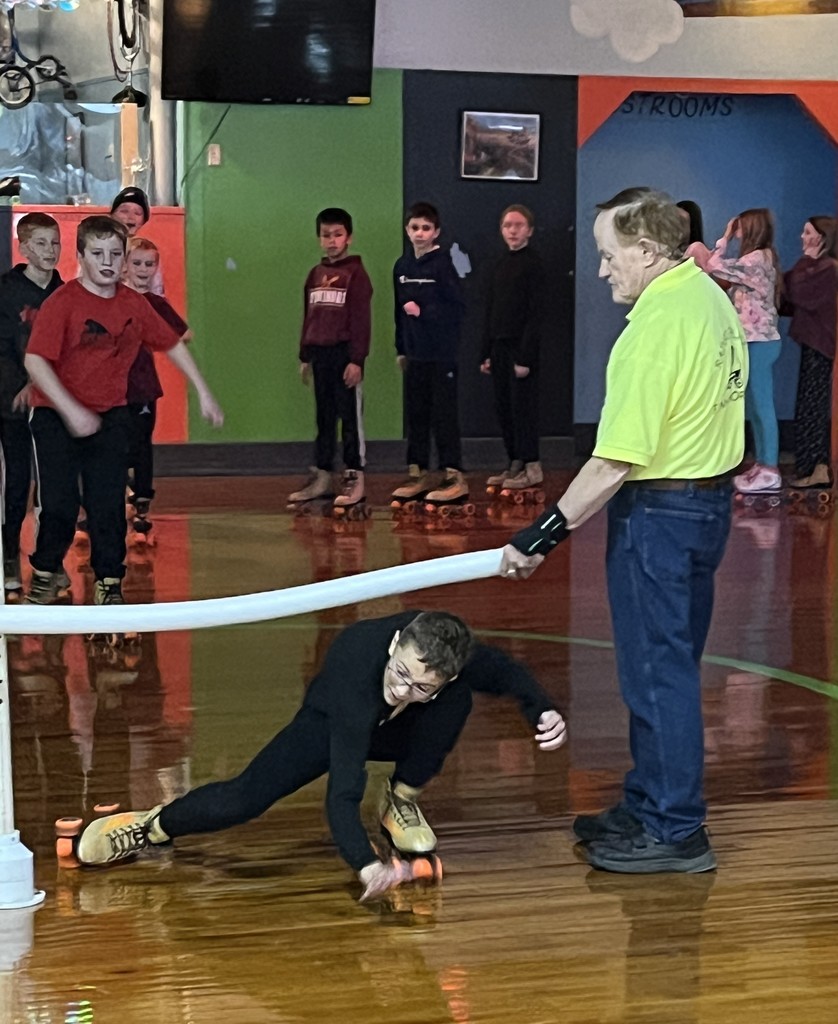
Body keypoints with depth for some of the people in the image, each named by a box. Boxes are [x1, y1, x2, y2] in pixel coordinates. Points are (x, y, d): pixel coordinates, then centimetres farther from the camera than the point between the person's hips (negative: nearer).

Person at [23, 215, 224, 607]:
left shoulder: (134, 304, -1)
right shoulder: (62, 302, -16)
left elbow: (172, 343, 12)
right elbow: (34, 360, -24)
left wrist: (203, 392, 12)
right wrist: (71, 410, -31)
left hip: (109, 416, 3)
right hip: (55, 415, -3)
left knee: (108, 504, -1)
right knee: (59, 504, -3)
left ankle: (109, 583, 11)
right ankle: (45, 573, 21)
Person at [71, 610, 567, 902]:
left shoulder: (455, 665, -36)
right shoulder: (358, 678, -47)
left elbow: (507, 672, -10)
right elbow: (342, 795, -48)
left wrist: (543, 711, -29)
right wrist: (367, 865, -63)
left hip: (401, 730, 3)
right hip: (330, 721, -3)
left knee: (460, 699, -29)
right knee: (247, 797, -20)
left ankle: (404, 801, -7)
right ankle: (149, 827, 6)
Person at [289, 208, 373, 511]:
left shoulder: (355, 274, -6)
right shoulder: (315, 274, 13)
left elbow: (361, 320, -10)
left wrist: (357, 360, -15)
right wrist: (304, 356, 16)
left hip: (345, 355, -6)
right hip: (319, 355, 6)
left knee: (350, 417, -2)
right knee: (324, 418, 11)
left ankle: (354, 478, 2)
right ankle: (322, 476, 17)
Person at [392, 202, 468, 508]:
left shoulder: (443, 263, -9)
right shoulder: (402, 266, 9)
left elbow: (455, 307, -13)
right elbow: (400, 309, 14)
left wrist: (423, 311, -15)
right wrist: (400, 349, 14)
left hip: (441, 353, -6)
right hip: (415, 353, 6)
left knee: (444, 414, -3)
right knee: (415, 414, 11)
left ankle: (455, 477, 1)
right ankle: (418, 473, 19)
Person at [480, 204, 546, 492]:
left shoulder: (533, 264, -7)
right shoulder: (499, 266, 15)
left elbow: (536, 314, -13)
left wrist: (525, 356, -18)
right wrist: (486, 353, 12)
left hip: (521, 348, -7)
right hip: (499, 347, 7)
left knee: (523, 407, -5)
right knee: (504, 409, 8)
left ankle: (532, 467, 0)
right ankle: (514, 465, 14)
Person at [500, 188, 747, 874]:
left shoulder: (654, 329, -23)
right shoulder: (713, 299, 7)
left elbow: (615, 462, -26)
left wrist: (547, 533, -20)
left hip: (659, 510, -10)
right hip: (709, 499, 10)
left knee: (657, 671, 0)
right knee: (669, 665, 18)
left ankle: (675, 832, 9)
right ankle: (649, 804, 30)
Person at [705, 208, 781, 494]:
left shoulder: (756, 259, -17)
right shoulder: (762, 258, 15)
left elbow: (714, 267, -17)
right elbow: (729, 281, 14)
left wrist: (725, 238, -5)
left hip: (758, 342, -10)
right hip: (758, 340, 10)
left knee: (762, 406, -6)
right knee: (756, 406, 12)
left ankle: (769, 471, -3)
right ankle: (763, 465, 17)